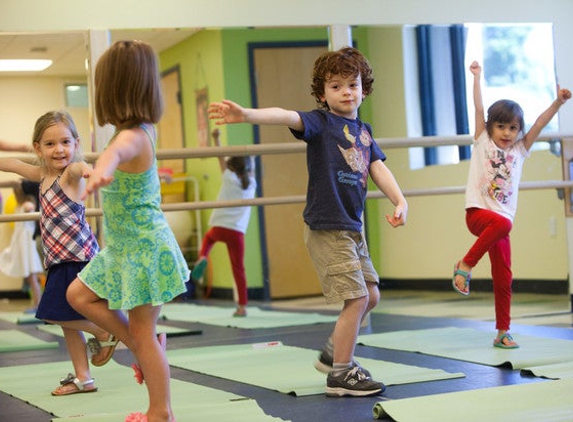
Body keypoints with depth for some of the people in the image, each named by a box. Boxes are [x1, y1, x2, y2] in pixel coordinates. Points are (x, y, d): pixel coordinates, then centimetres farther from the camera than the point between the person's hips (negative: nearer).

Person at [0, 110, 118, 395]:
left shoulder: (70, 175, -15)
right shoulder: (44, 175, 10)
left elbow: (78, 167, -41)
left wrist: (84, 169, -64)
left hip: (78, 259, -9)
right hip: (60, 261, 9)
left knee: (56, 313, -9)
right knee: (66, 320, 13)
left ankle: (103, 332, 9)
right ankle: (82, 379, 21)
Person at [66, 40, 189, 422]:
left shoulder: (132, 137, -25)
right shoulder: (143, 130, 2)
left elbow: (116, 151, -51)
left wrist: (103, 169, -73)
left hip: (145, 249, -9)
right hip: (125, 248, 9)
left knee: (143, 334, 0)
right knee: (79, 294, 16)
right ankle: (146, 347, 20)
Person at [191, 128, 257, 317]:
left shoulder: (230, 177, 4)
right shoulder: (251, 184, 9)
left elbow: (221, 157, 15)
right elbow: (249, 171, 34)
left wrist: (216, 138, 25)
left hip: (219, 228, -1)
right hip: (238, 232, 1)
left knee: (208, 237, 35)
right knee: (239, 269, 4)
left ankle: (202, 257, 5)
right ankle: (242, 306, 0)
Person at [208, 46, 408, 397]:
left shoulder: (364, 131, 13)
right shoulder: (321, 122, -8)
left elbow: (379, 169, 7)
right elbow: (286, 116, -25)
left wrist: (400, 201, -10)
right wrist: (247, 115, -42)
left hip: (352, 227, 8)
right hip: (326, 227, -8)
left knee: (371, 296, 14)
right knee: (357, 298, -9)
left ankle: (334, 352, 32)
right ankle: (341, 374, 4)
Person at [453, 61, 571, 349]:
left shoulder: (519, 151, 14)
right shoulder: (482, 143, 6)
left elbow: (540, 123, 6)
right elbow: (479, 109, -1)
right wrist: (477, 78, -4)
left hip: (502, 221, 4)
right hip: (478, 213, -4)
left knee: (503, 279, 2)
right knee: (502, 223, -39)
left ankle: (502, 333, 10)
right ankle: (465, 265, -23)